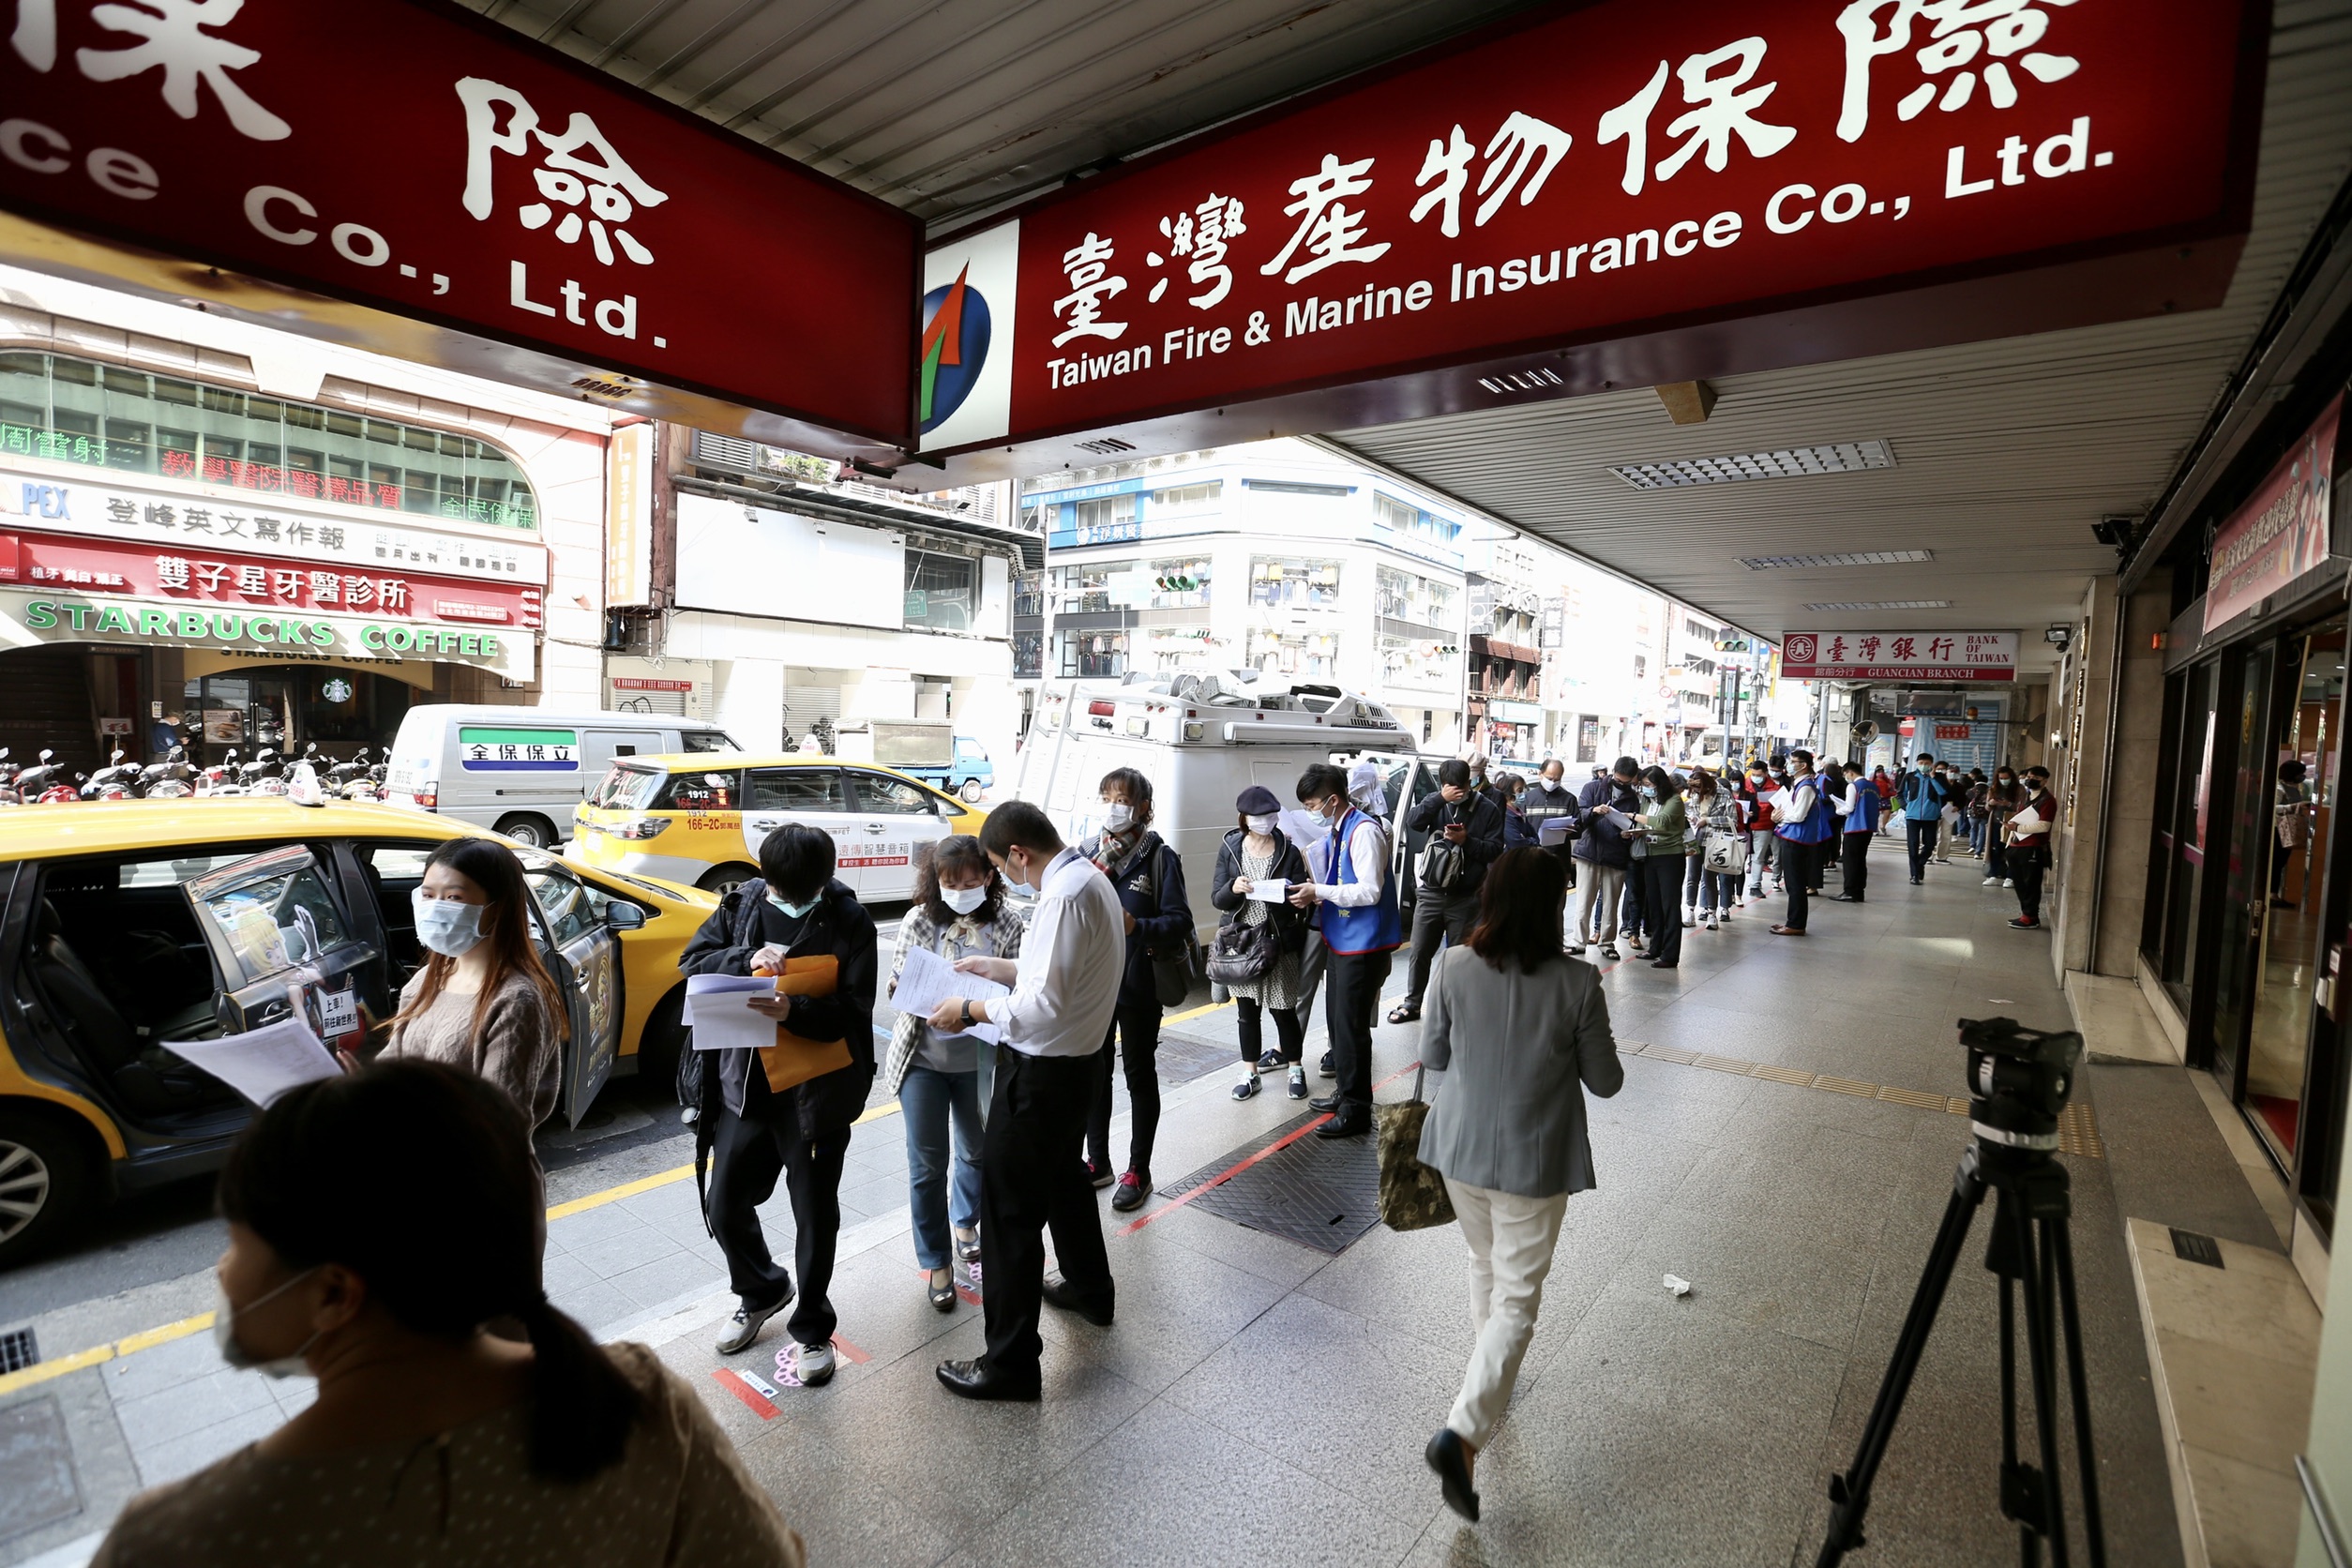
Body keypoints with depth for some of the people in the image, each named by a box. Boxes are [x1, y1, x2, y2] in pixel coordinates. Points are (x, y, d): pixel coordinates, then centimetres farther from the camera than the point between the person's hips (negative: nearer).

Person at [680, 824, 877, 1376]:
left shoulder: (849, 920, -14)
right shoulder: (743, 902, -1)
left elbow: (855, 1011, -16)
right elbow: (692, 961, -3)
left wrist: (796, 1011, -34)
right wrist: (746, 959, -21)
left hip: (818, 1091, -4)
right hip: (744, 1083, 4)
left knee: (816, 1216, 11)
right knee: (724, 1206, 16)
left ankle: (812, 1329, 34)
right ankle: (763, 1293, 45)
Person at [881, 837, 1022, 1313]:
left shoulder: (1007, 925, -10)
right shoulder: (919, 921, -8)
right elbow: (896, 984, -3)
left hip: (979, 1060, 1)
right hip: (922, 1059, -1)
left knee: (976, 1152, 21)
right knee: (927, 1165, 6)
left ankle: (965, 1222, 49)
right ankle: (935, 1262, 25)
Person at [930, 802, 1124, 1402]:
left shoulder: (1064, 895, -26)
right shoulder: (1090, 876, 5)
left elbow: (1045, 1008, -28)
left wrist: (972, 1009, -16)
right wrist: (997, 966, 12)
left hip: (1041, 1071, -10)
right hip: (1074, 1063, 10)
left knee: (1009, 1210, 2)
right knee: (1063, 1175, 28)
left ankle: (1011, 1362, 16)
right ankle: (1090, 1290, 49)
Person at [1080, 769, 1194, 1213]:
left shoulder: (1159, 858, -9)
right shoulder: (1087, 852, 3)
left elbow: (1180, 922, -14)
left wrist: (1138, 927, -32)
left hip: (1138, 987, -4)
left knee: (1140, 1076, 11)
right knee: (1094, 1073, 16)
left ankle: (1139, 1171, 25)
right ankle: (1097, 1162, 33)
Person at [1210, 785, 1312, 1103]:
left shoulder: (1289, 851, -2)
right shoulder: (1229, 849, 1)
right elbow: (1217, 898, 0)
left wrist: (1290, 892, -25)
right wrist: (1233, 889, -21)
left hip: (1279, 943, -2)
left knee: (1283, 1009, 7)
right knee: (1246, 1009, 11)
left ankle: (1295, 1069, 26)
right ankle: (1250, 1073, 25)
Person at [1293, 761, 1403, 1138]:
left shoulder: (1365, 831, -19)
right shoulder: (1335, 831, 9)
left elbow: (1369, 891, -24)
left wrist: (1319, 892, -20)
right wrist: (1313, 894, 1)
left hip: (1363, 945, -10)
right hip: (1339, 939, 10)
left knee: (1351, 1026, -1)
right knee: (1336, 1020, 19)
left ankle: (1356, 1110, 11)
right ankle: (1346, 1092, 35)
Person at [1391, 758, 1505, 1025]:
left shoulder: (1488, 809, -2)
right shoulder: (1435, 801, 4)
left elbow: (1495, 849, -5)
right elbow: (1413, 823, -14)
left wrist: (1466, 840, -19)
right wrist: (1441, 798, -23)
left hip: (1466, 898, -2)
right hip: (1430, 892, 2)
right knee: (1420, 952, 10)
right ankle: (1412, 1004, 24)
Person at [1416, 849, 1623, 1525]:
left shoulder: (1457, 967, -14)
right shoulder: (1577, 983, -19)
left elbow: (1432, 1053, -2)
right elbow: (1605, 1080, -7)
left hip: (1461, 1151, 3)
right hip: (1535, 1164, -3)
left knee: (1486, 1266, 27)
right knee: (1517, 1298, 10)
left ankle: (1490, 1374, 49)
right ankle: (1463, 1430, -1)